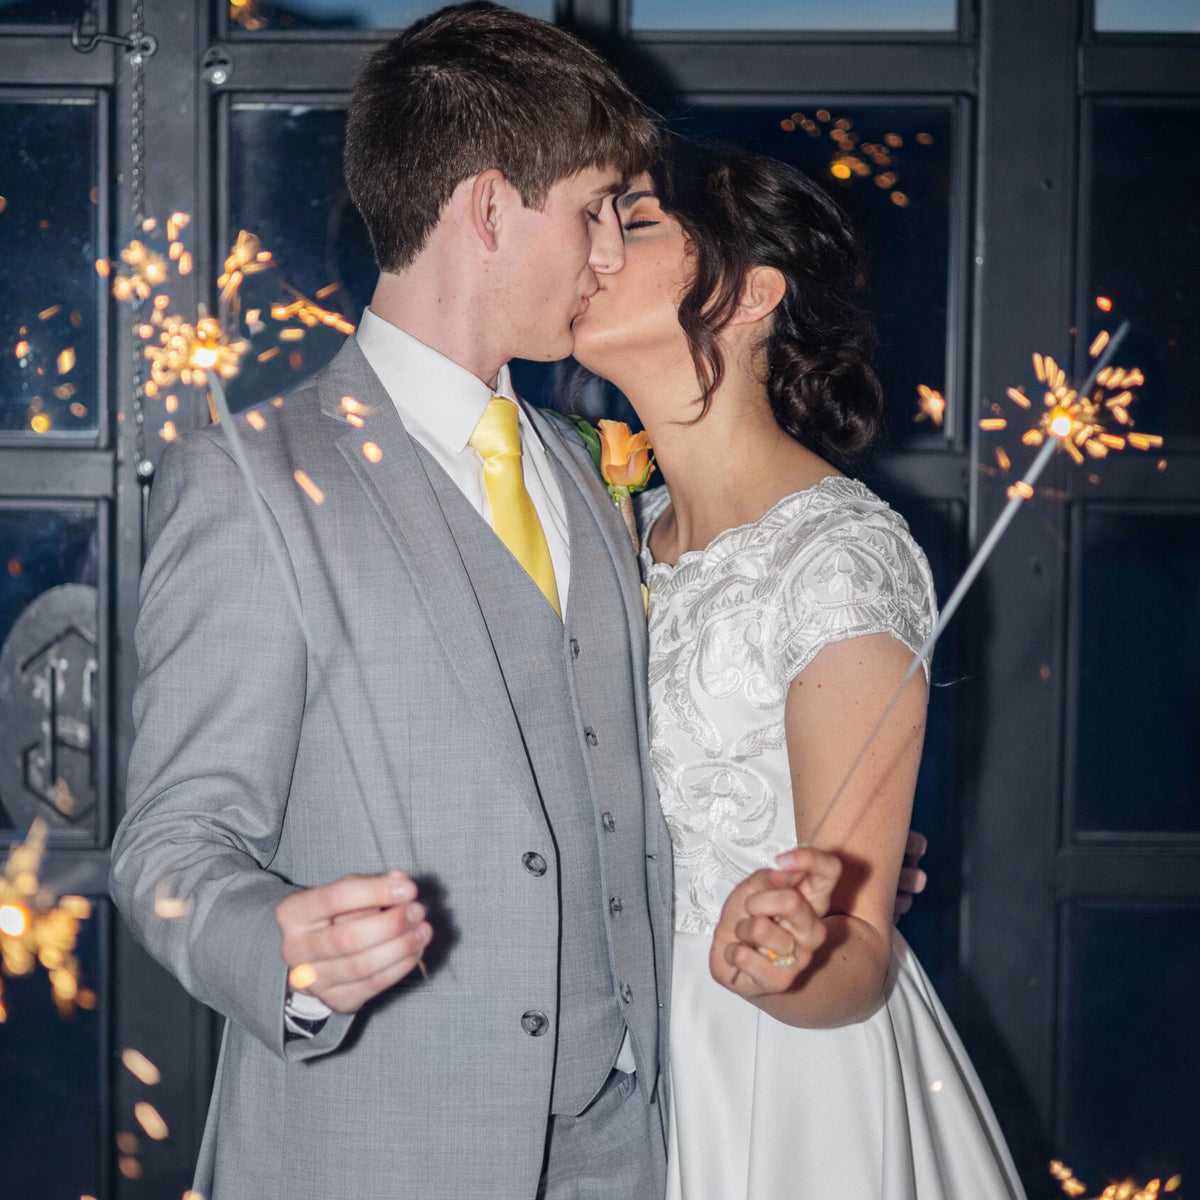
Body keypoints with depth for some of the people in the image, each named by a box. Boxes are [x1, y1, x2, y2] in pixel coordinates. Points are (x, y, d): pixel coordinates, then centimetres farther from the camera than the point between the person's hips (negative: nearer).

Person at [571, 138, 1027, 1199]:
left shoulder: (844, 555, -21)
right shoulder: (636, 529, 2)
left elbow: (855, 962, -22)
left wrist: (777, 965, -39)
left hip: (796, 1081, -7)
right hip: (646, 1061, 7)